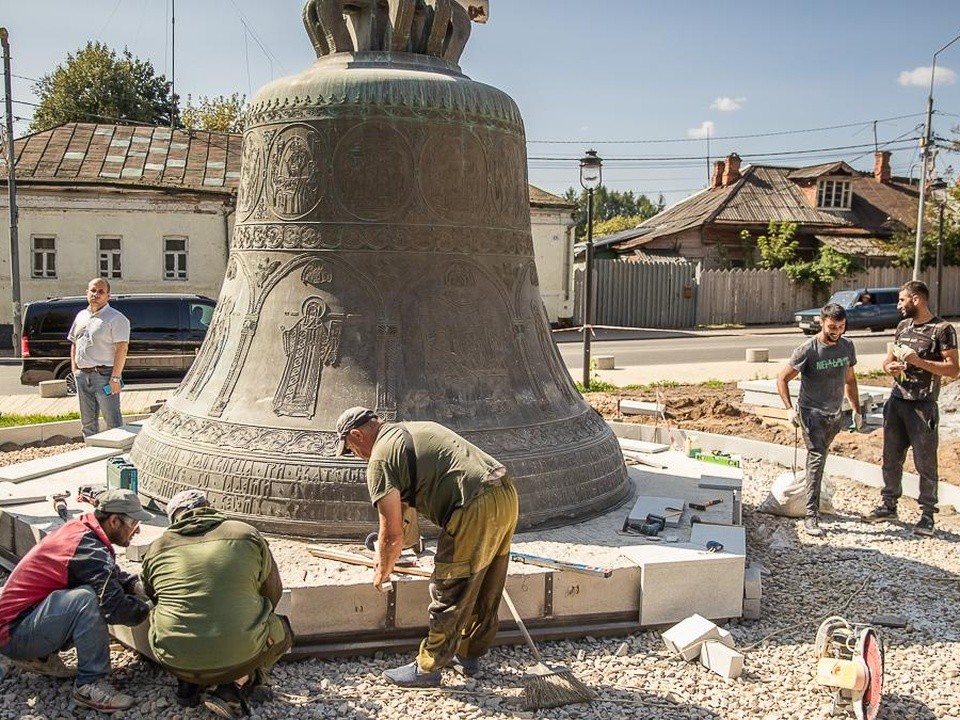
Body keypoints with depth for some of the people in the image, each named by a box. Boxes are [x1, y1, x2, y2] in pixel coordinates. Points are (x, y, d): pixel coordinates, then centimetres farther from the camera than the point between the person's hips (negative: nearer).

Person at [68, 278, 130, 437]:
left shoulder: (115, 318, -8)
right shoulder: (81, 316, 15)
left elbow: (122, 348, -15)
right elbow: (74, 344, 23)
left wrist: (115, 377, -20)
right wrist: (74, 369, 11)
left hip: (104, 375, -7)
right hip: (82, 375, 8)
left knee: (113, 421, -7)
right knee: (87, 422, 15)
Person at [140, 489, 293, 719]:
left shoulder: (158, 548, 7)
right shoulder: (247, 534, 4)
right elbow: (273, 592, 13)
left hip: (176, 662, 3)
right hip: (240, 658, -3)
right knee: (282, 630, 26)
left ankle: (187, 685, 14)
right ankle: (233, 689, 5)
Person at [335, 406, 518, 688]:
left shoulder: (380, 460, -3)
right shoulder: (415, 429, 25)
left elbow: (393, 535, -3)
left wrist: (382, 572, 16)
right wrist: (385, 544, 43)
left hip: (476, 510, -9)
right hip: (507, 494, 9)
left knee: (449, 594, 7)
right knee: (485, 590, 22)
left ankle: (427, 669, 22)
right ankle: (469, 655, 38)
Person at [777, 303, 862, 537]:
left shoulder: (847, 346, 2)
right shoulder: (808, 350, -15)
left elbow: (849, 380, 16)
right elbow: (782, 379, -10)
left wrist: (856, 410, 14)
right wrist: (790, 408, -19)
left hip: (834, 414, 6)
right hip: (812, 412, -6)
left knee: (818, 458, 17)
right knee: (817, 458, -16)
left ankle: (813, 503, 32)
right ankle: (811, 516, -18)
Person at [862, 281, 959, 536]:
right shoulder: (903, 325, 10)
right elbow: (889, 358, 18)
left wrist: (918, 361, -22)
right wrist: (889, 366, -5)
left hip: (923, 406, -6)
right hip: (897, 401, 6)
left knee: (925, 463, 2)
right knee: (891, 458, 13)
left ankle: (927, 514, 13)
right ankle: (888, 505, 26)